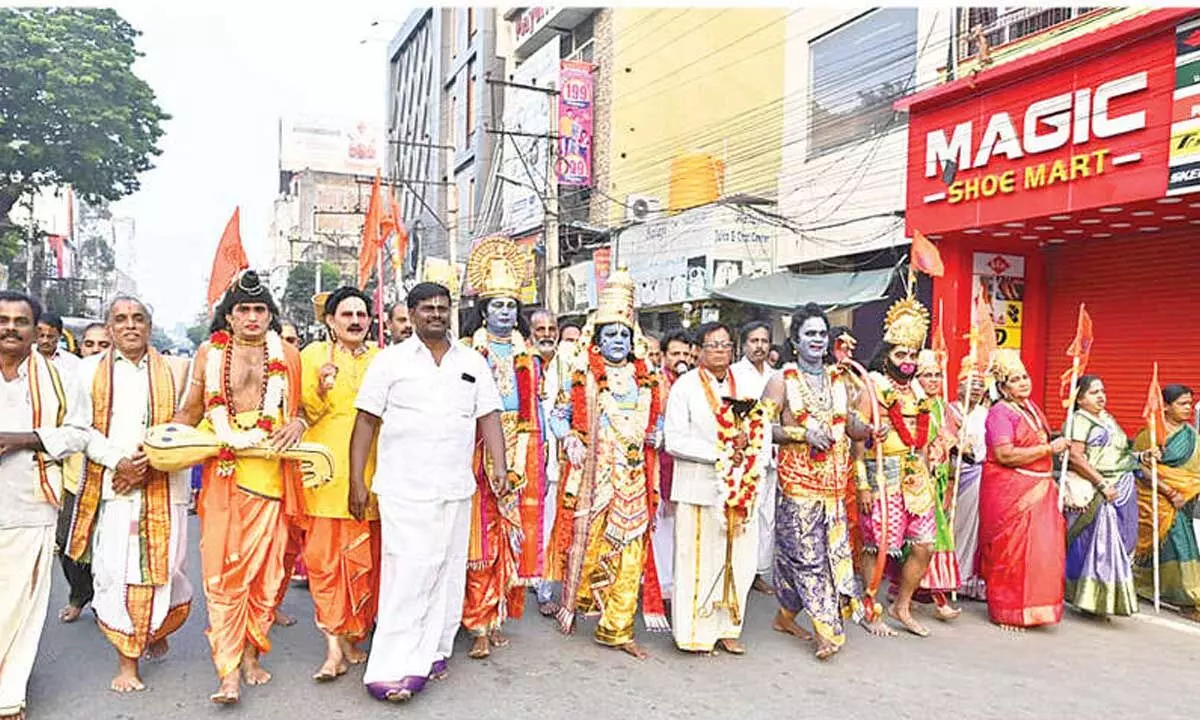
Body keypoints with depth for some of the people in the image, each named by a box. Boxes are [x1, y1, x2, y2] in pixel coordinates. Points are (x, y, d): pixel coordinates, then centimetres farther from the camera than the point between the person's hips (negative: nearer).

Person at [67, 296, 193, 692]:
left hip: (162, 487, 0)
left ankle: (156, 631, 32)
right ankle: (126, 659, 8)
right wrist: (119, 461, -13)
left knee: (163, 568, 3)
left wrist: (151, 464, -10)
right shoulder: (90, 369, 8)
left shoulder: (171, 371, 9)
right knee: (115, 570, -4)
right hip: (112, 485, 0)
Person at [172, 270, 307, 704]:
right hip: (222, 469, 0)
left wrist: (297, 423, -7)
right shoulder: (210, 353, 10)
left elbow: (302, 406, 15)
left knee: (264, 564, 4)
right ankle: (229, 672, 0)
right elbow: (191, 411, 13)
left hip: (270, 469, 1)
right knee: (222, 566, -4)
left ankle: (251, 654, 19)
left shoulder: (286, 355, 9)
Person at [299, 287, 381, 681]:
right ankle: (334, 647, 1)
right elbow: (307, 413, 2)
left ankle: (351, 635, 20)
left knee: (364, 557, 5)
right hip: (327, 470, -2)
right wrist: (321, 390, -16)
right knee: (324, 556, -5)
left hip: (368, 471, 2)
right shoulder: (314, 355, 5)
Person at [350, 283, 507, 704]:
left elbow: (488, 416, 9)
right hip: (404, 487, -4)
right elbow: (367, 420, 1)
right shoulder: (390, 360, 3)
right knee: (407, 572, -8)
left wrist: (499, 465, -4)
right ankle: (391, 668, -2)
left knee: (448, 571, 8)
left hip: (456, 487, 4)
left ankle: (432, 652, 21)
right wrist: (356, 480, -3)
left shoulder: (473, 362, 11)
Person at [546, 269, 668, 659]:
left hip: (634, 476, 4)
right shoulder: (583, 376, 2)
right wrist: (570, 439, -14)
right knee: (587, 538, 0)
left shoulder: (646, 379, 13)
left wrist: (656, 434, 2)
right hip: (592, 473, -3)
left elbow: (656, 418, 23)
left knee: (630, 548, 3)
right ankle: (572, 603, 23)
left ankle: (617, 628, 12)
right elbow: (558, 414, 3)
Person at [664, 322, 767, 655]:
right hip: (700, 486, -4)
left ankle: (726, 627, 20)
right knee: (698, 559, 0)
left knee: (738, 559, 7)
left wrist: (747, 441, -7)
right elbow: (674, 440, -10)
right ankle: (694, 631, 12)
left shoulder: (745, 384, 12)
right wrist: (720, 453, -14)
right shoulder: (685, 386, -3)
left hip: (741, 487, 5)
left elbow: (760, 428, 15)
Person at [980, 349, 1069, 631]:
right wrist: (1048, 449, -17)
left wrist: (1058, 445, 13)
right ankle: (1007, 612, 8)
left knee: (1042, 547, 8)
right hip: (1008, 490, -8)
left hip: (1039, 489, 8)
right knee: (1010, 550, -4)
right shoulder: (1000, 412, -12)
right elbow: (1005, 455, -23)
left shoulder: (1032, 407, 15)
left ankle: (1032, 607, 22)